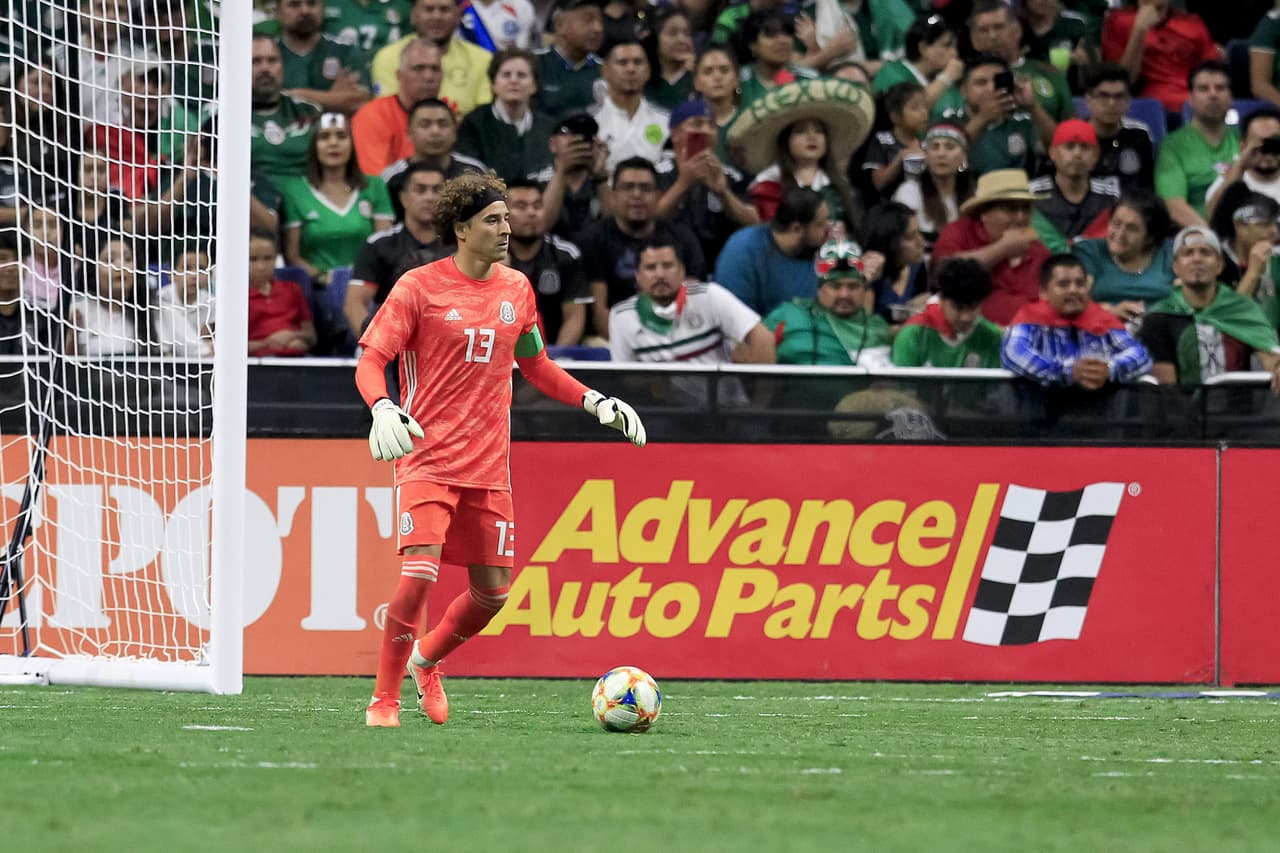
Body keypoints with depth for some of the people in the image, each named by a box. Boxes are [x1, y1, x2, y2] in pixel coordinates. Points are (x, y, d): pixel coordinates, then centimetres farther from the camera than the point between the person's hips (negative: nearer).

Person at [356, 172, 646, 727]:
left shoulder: (516, 290, 10)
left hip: (488, 467, 5)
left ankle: (426, 659, 33)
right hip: (428, 460, -5)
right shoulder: (420, 287, -5)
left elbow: (535, 366, 24)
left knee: (492, 591, 5)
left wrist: (596, 402, 13)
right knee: (419, 574, -20)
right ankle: (384, 698, -5)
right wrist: (383, 408, -27)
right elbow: (371, 360, -7)